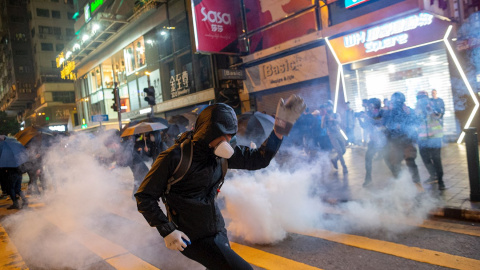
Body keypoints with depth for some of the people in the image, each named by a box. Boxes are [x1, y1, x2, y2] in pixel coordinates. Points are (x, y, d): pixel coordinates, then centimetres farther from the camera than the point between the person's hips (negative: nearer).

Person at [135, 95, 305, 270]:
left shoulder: (221, 155, 0)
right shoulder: (174, 157, -18)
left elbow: (258, 159, 1)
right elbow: (144, 197, -12)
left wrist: (280, 128, -10)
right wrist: (167, 231, -19)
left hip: (218, 231, 7)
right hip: (193, 238, -6)